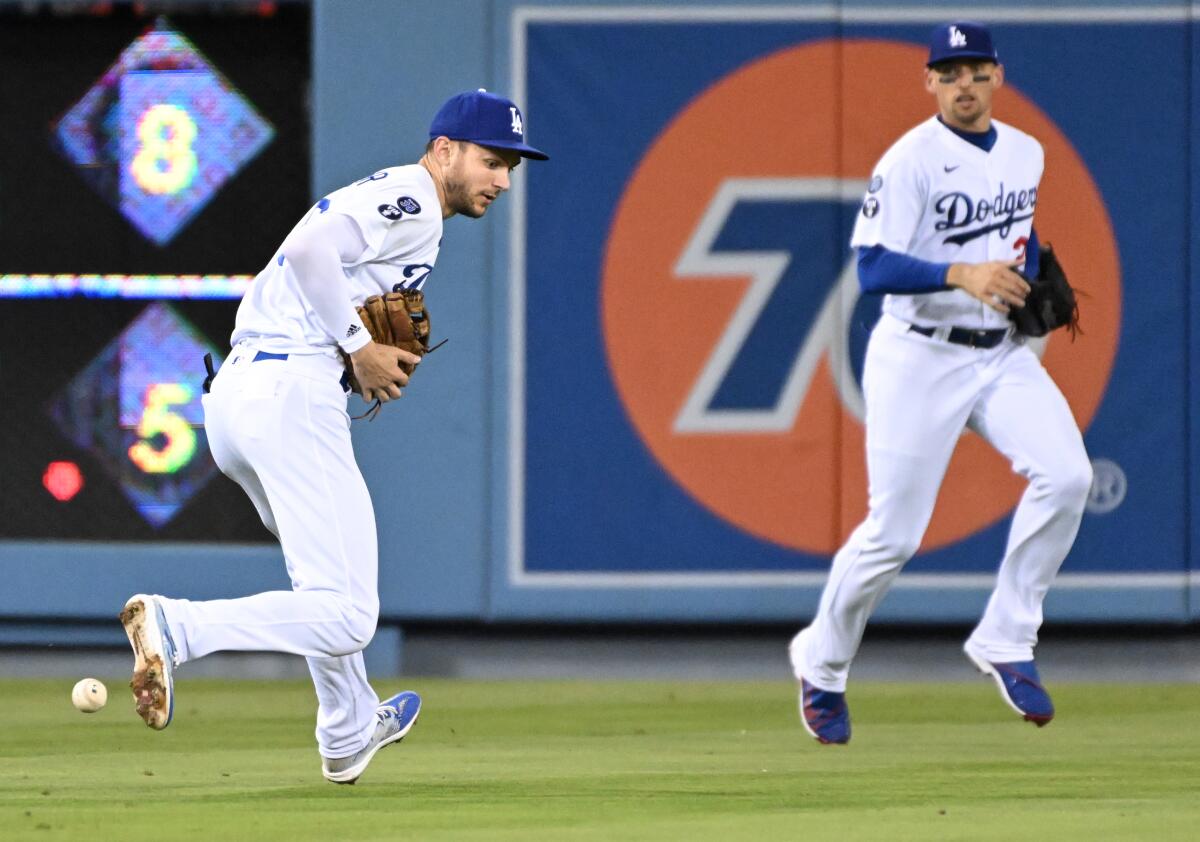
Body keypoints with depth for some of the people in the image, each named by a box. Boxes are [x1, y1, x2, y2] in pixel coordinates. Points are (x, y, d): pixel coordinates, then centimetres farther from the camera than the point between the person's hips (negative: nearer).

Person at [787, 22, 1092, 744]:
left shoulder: (1025, 154, 8)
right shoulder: (911, 161, -12)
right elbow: (874, 267, -20)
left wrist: (1032, 284, 7)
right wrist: (960, 274, -33)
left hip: (1004, 354, 5)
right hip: (921, 358, -5)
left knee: (1066, 475, -18)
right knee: (893, 534, -3)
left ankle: (1006, 642, -6)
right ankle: (822, 665, 21)